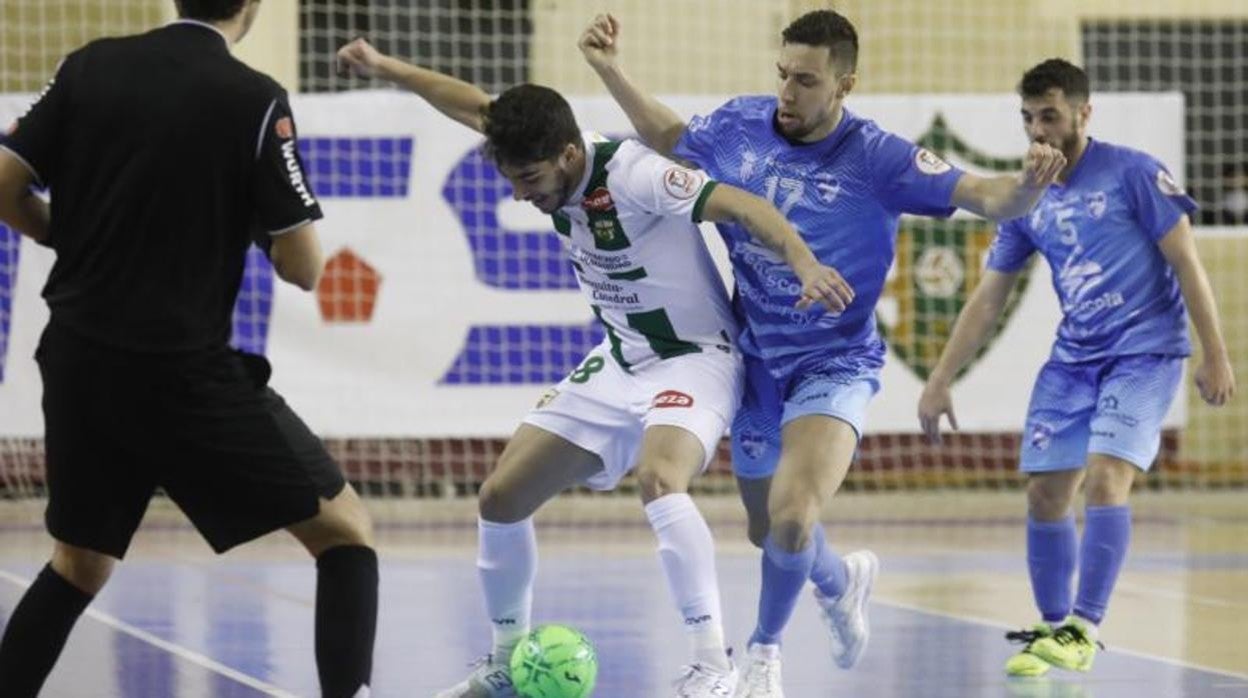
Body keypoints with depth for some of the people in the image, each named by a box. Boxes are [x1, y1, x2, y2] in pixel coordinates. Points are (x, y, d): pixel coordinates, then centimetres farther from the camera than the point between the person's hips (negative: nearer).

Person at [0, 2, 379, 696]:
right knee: (346, 528, 6)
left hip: (78, 363, 5)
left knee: (81, 563, 24)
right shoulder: (254, 99, -9)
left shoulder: (91, 65, 3)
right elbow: (304, 268, -8)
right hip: (185, 373, -5)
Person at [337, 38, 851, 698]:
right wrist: (386, 68, 18)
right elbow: (476, 106, 12)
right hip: (618, 363, 8)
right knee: (500, 497, 4)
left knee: (659, 481, -37)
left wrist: (804, 261, -53)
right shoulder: (545, 158, -6)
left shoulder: (629, 173, -28)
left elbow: (742, 206, -37)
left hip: (694, 359, -8)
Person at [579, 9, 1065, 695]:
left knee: (791, 519, -26)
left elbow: (982, 197, -22)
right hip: (755, 362, 5)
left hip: (832, 367, -5)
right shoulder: (740, 125, -6)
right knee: (769, 532, 17)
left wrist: (1026, 186, -44)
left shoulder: (876, 158, -18)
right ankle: (841, 579, 53)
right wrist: (610, 71, 7)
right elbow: (669, 137, 16)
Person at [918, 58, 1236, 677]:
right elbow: (987, 300, 11)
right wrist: (940, 381, 8)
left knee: (1105, 478, -20)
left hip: (1144, 353, -6)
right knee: (1045, 493, 1)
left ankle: (1082, 631, -19)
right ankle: (1051, 628, 16)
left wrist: (1215, 356, -11)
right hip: (1072, 360, 6)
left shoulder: (1132, 173, -9)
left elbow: (1186, 263, -8)